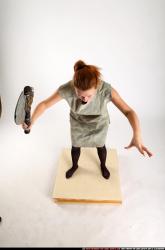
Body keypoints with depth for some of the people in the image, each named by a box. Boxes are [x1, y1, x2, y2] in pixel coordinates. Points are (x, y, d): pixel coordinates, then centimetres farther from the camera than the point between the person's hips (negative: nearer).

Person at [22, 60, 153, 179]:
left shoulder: (107, 90, -39)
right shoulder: (66, 89, -37)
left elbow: (129, 111, -41)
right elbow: (44, 104, -25)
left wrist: (137, 136, -55)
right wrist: (31, 122, -35)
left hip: (99, 124, 0)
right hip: (77, 124, 1)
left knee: (100, 146, 26)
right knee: (75, 146, 25)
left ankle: (103, 165, 61)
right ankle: (74, 166, 60)